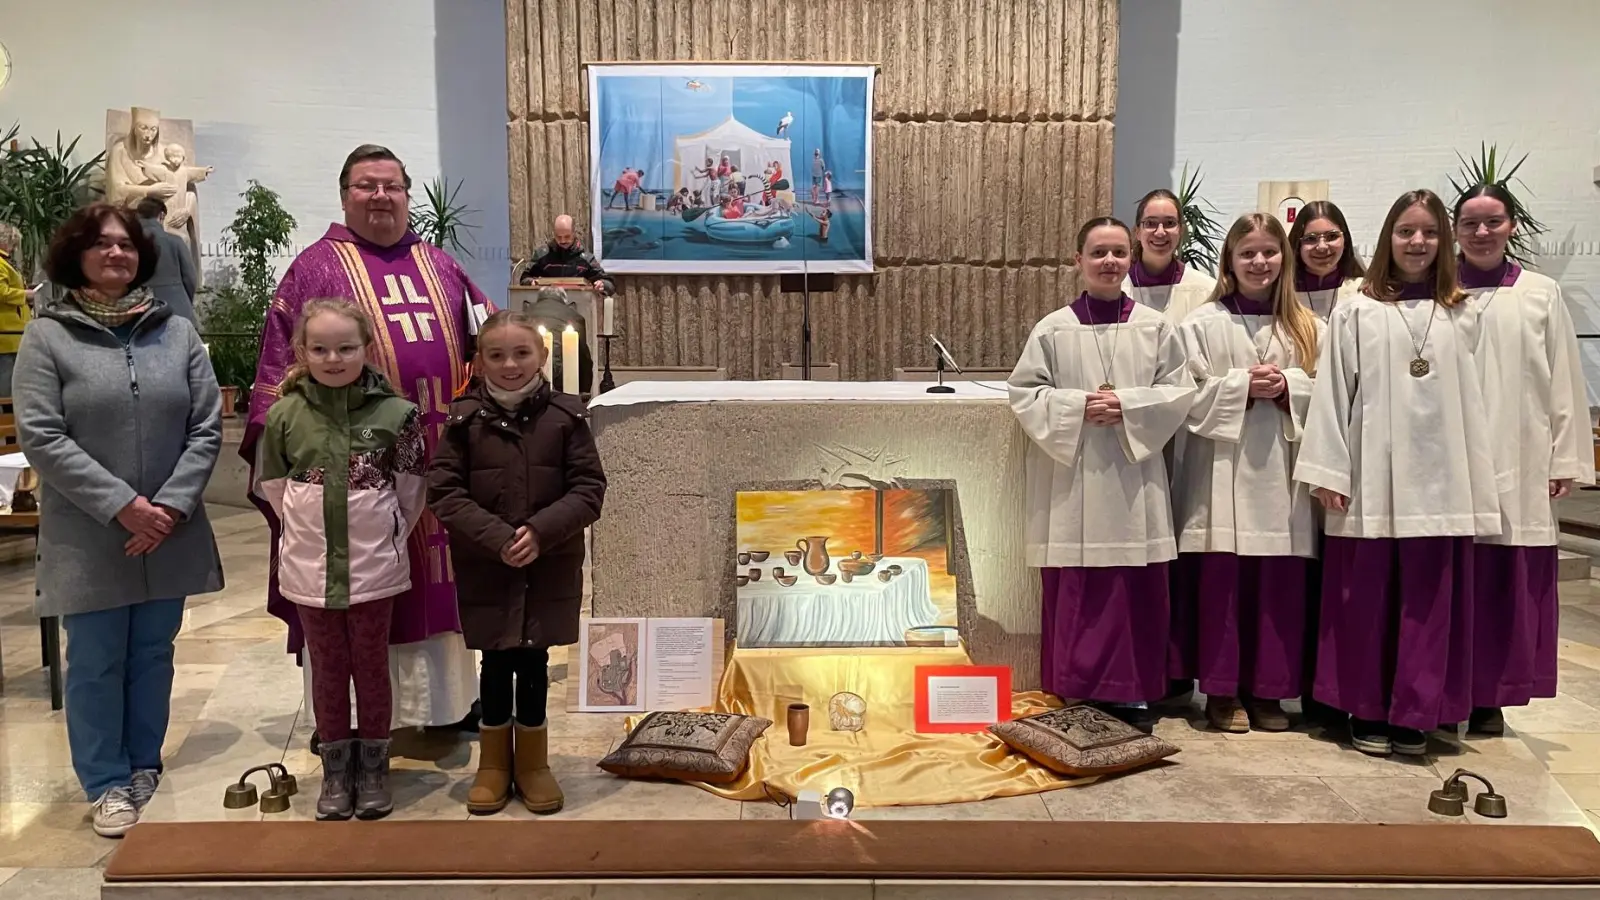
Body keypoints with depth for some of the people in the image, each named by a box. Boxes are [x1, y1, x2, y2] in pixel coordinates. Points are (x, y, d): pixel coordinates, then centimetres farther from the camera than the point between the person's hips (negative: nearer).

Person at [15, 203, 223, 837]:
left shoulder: (176, 331, 4)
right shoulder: (47, 336, -3)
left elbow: (206, 427, 1)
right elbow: (40, 437, -10)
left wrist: (171, 505, -11)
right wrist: (122, 506, -17)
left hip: (167, 532, 3)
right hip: (88, 536, -2)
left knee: (152, 654, 14)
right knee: (96, 661, 6)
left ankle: (146, 768, 30)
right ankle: (108, 784, 21)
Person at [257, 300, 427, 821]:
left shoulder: (395, 412, -9)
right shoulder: (285, 414, -3)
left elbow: (411, 489, -1)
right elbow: (272, 486, 8)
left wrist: (390, 536, 4)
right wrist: (307, 530, 9)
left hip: (374, 567, -1)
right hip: (310, 567, 2)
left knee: (372, 667, 11)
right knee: (328, 670, 14)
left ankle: (373, 766, 26)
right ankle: (336, 768, 28)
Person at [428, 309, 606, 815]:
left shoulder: (566, 415, -4)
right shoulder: (464, 418, -5)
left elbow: (590, 489, -5)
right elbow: (443, 492, -7)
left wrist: (540, 531, -18)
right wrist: (497, 537, -18)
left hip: (551, 568, 0)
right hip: (485, 568, 0)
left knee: (534, 662, 11)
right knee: (496, 662, 10)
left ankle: (532, 762, 28)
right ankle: (494, 763, 28)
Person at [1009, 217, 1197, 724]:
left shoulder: (1155, 327, 6)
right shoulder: (1053, 329, 2)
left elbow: (1180, 392, 4)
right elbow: (1024, 393, 1)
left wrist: (1127, 406, -11)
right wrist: (1078, 406, -13)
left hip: (1134, 479, 1)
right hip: (1070, 479, -1)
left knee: (1135, 594, 4)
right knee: (1073, 594, 2)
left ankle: (1132, 693, 18)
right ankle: (1073, 694, 15)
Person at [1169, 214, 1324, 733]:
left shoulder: (1306, 327, 12)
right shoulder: (1202, 324, 3)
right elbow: (1189, 394, -3)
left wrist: (1286, 388, -9)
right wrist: (1242, 386, -13)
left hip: (1283, 472, 3)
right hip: (1221, 468, -2)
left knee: (1279, 583, 3)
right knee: (1221, 579, -2)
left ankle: (1269, 690, 16)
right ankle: (1223, 691, 10)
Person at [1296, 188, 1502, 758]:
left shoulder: (1461, 316, 11)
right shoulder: (1356, 313, 3)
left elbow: (1471, 401, 8)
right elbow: (1332, 392, 0)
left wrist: (1478, 490, 5)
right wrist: (1327, 472, -7)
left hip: (1439, 481, 2)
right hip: (1371, 481, -2)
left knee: (1428, 601, 4)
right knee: (1367, 598, 3)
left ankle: (1414, 716, 16)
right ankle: (1367, 712, 16)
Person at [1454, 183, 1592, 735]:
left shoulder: (1541, 296, 7)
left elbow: (1563, 381, 6)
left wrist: (1566, 458, 1)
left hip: (1519, 466, 1)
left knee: (1510, 583, 4)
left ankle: (1490, 698, 16)